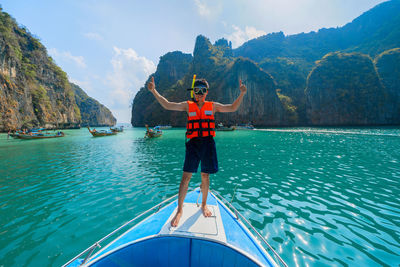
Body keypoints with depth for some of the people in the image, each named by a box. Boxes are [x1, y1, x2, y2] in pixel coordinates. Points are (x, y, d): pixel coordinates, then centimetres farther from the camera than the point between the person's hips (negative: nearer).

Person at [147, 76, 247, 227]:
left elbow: (233, 108, 9)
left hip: (208, 143, 1)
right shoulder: (188, 106, 7)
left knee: (205, 176, 11)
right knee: (186, 177, -2)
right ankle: (179, 210, 15)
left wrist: (242, 94, -2)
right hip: (193, 143, -1)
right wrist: (154, 91, 0)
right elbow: (167, 105, 6)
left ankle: (204, 204, 33)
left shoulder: (213, 106, 10)